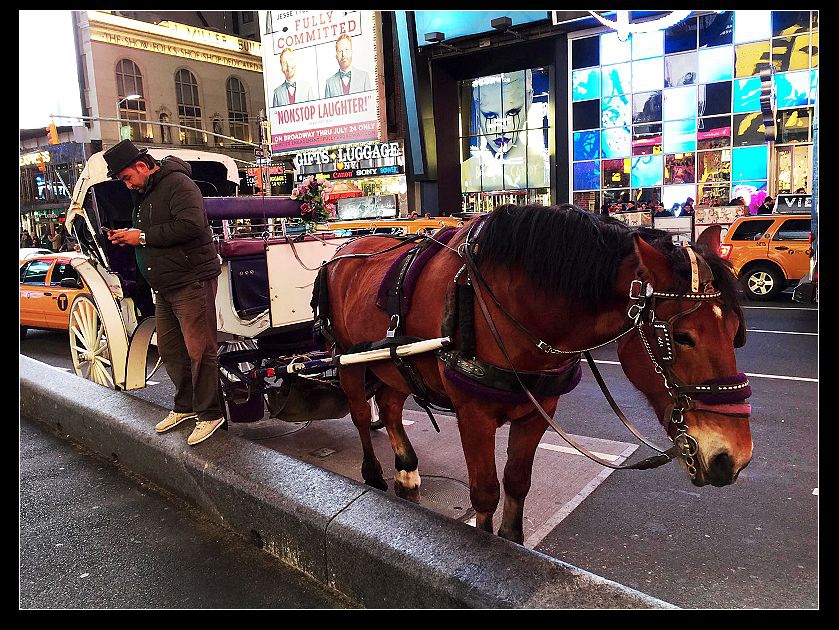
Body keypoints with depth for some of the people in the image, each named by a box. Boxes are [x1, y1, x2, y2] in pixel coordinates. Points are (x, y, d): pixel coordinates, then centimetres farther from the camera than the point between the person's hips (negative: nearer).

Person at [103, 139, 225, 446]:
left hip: (192, 281, -10)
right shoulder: (143, 193, 20)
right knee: (169, 349, 15)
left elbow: (190, 225, -25)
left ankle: (209, 414, 3)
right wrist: (127, 236, 8)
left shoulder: (177, 183, -11)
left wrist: (143, 236, -17)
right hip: (164, 286, 10)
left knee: (199, 350, -7)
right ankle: (185, 406, 28)